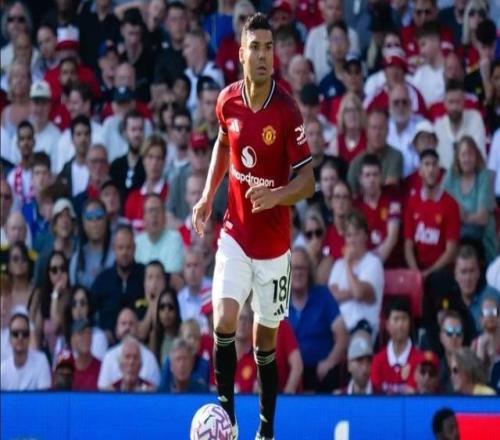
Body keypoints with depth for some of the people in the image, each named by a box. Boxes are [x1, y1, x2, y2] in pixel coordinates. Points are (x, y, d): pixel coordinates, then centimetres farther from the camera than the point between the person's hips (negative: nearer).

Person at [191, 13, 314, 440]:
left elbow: (308, 180, -12)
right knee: (224, 321, -17)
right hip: (235, 234, 2)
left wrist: (276, 195, -32)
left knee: (266, 343, 6)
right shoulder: (228, 100, -3)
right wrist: (208, 195, 11)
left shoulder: (287, 112, -15)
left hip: (273, 245, -2)